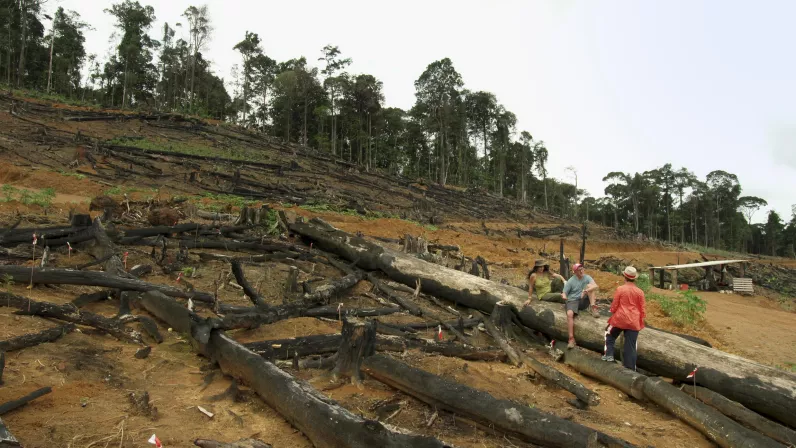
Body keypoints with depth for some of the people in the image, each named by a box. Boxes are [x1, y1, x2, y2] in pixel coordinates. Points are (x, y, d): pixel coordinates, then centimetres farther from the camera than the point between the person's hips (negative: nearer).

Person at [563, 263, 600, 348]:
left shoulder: (587, 277, -1)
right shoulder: (571, 281, -4)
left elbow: (595, 286, -21)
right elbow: (564, 293, -3)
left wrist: (586, 291, -40)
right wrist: (564, 296, -30)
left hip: (584, 301, 1)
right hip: (573, 301, -1)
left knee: (590, 286, -19)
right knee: (569, 314, -33)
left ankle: (593, 308, -27)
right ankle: (571, 339, -30)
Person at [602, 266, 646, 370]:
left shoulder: (620, 289, -8)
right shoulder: (639, 292, -2)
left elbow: (614, 306, -2)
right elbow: (643, 308, 4)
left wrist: (612, 312, 17)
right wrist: (641, 320, 17)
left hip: (620, 319, -2)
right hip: (634, 322, 2)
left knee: (610, 334, 25)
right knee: (631, 345, 6)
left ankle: (609, 354, 15)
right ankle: (630, 368, 9)